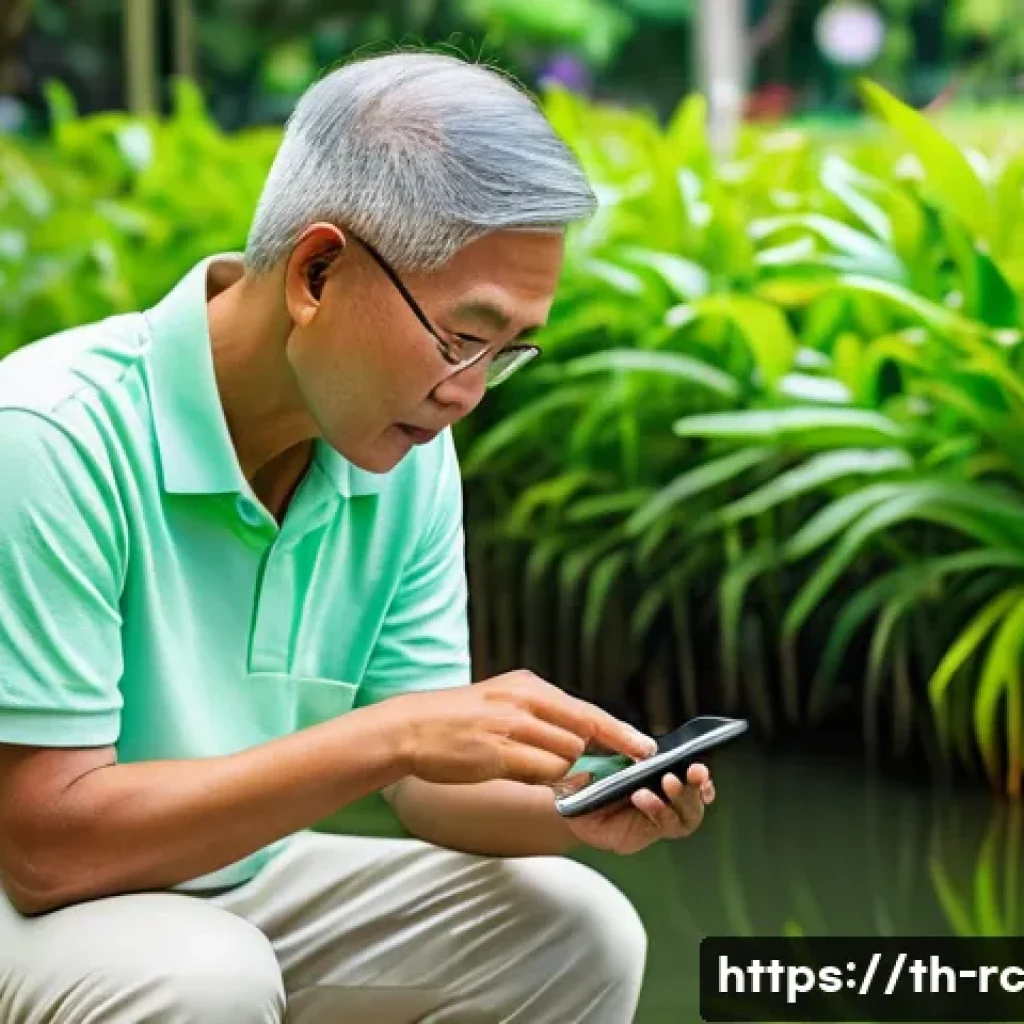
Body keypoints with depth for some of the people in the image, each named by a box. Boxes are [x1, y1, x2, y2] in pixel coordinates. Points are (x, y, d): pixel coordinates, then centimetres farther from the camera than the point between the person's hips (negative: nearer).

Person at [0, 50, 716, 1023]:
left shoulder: (408, 452, -6)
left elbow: (426, 776, 0)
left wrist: (566, 805, -22)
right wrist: (386, 735, -32)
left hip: (247, 886, 6)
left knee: (575, 931, -9)